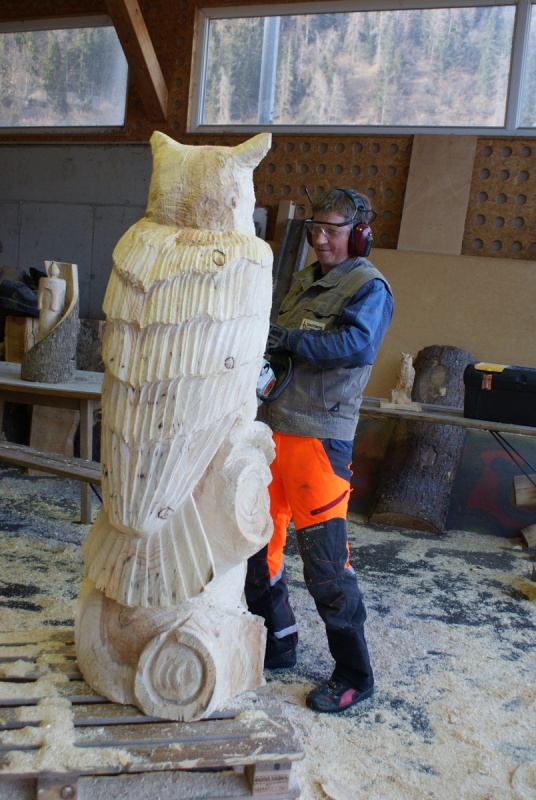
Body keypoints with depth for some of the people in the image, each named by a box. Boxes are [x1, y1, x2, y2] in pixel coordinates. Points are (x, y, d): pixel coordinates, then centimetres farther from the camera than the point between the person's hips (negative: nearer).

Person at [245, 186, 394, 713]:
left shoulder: (369, 287, -5)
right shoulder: (305, 280, 19)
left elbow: (356, 345, -22)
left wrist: (284, 338, -22)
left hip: (318, 437, -8)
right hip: (270, 427, 8)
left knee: (324, 557, -4)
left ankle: (353, 674, 14)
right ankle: (278, 644, 32)